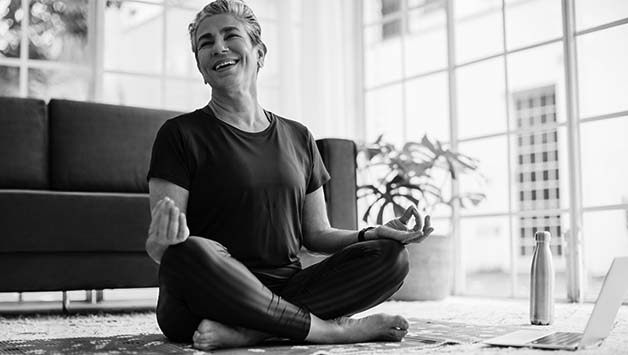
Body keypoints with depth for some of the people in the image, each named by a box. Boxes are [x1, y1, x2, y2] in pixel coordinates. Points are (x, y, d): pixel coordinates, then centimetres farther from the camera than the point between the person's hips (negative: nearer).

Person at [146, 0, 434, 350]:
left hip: (285, 292, 4)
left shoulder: (298, 138, 15)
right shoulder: (181, 134, 1)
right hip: (210, 293, -4)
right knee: (188, 253, -36)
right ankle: (329, 328, -21)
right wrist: (162, 240, -30)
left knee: (391, 256, -14)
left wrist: (378, 233, -1)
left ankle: (246, 332, -25)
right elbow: (157, 250, -6)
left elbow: (317, 234, 17)